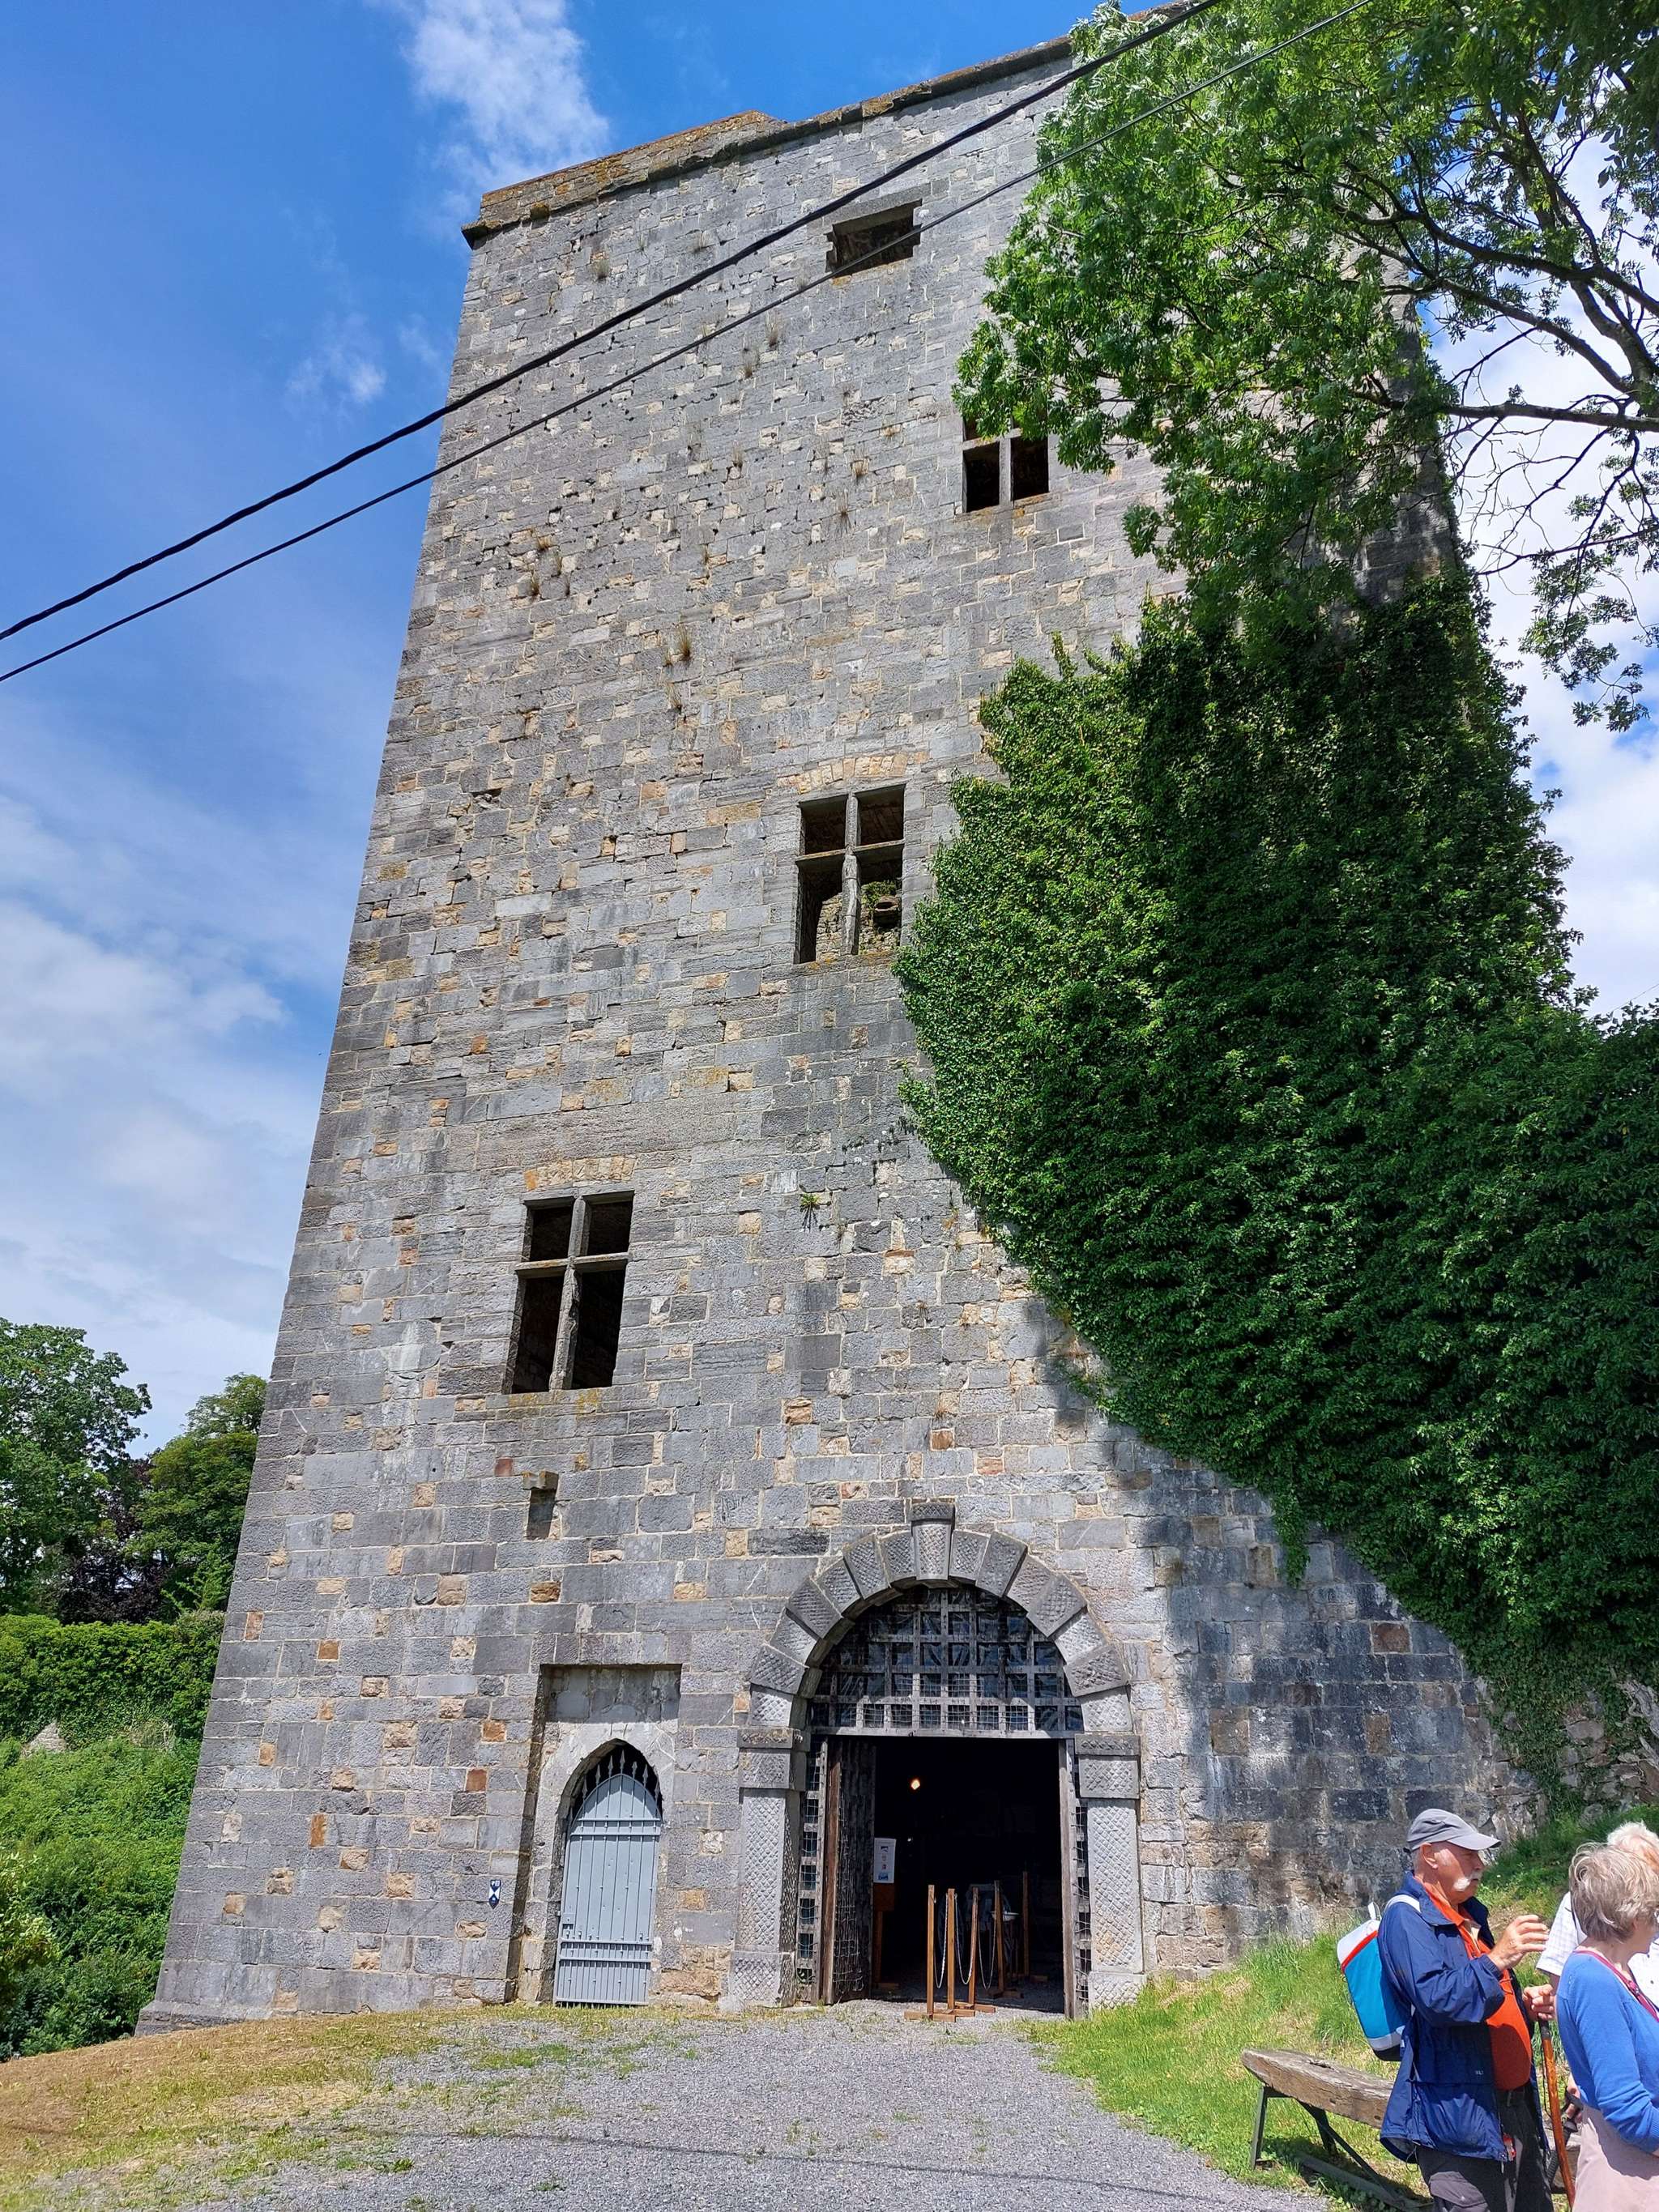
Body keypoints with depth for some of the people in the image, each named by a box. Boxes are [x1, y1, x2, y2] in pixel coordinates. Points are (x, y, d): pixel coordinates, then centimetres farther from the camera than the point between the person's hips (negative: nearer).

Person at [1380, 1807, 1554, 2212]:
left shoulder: (1468, 1916, 18)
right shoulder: (1407, 1916, -14)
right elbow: (1435, 1998, -27)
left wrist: (1524, 2007, 10)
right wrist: (1496, 1959, -29)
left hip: (1516, 2109, 9)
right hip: (1458, 2115, -9)